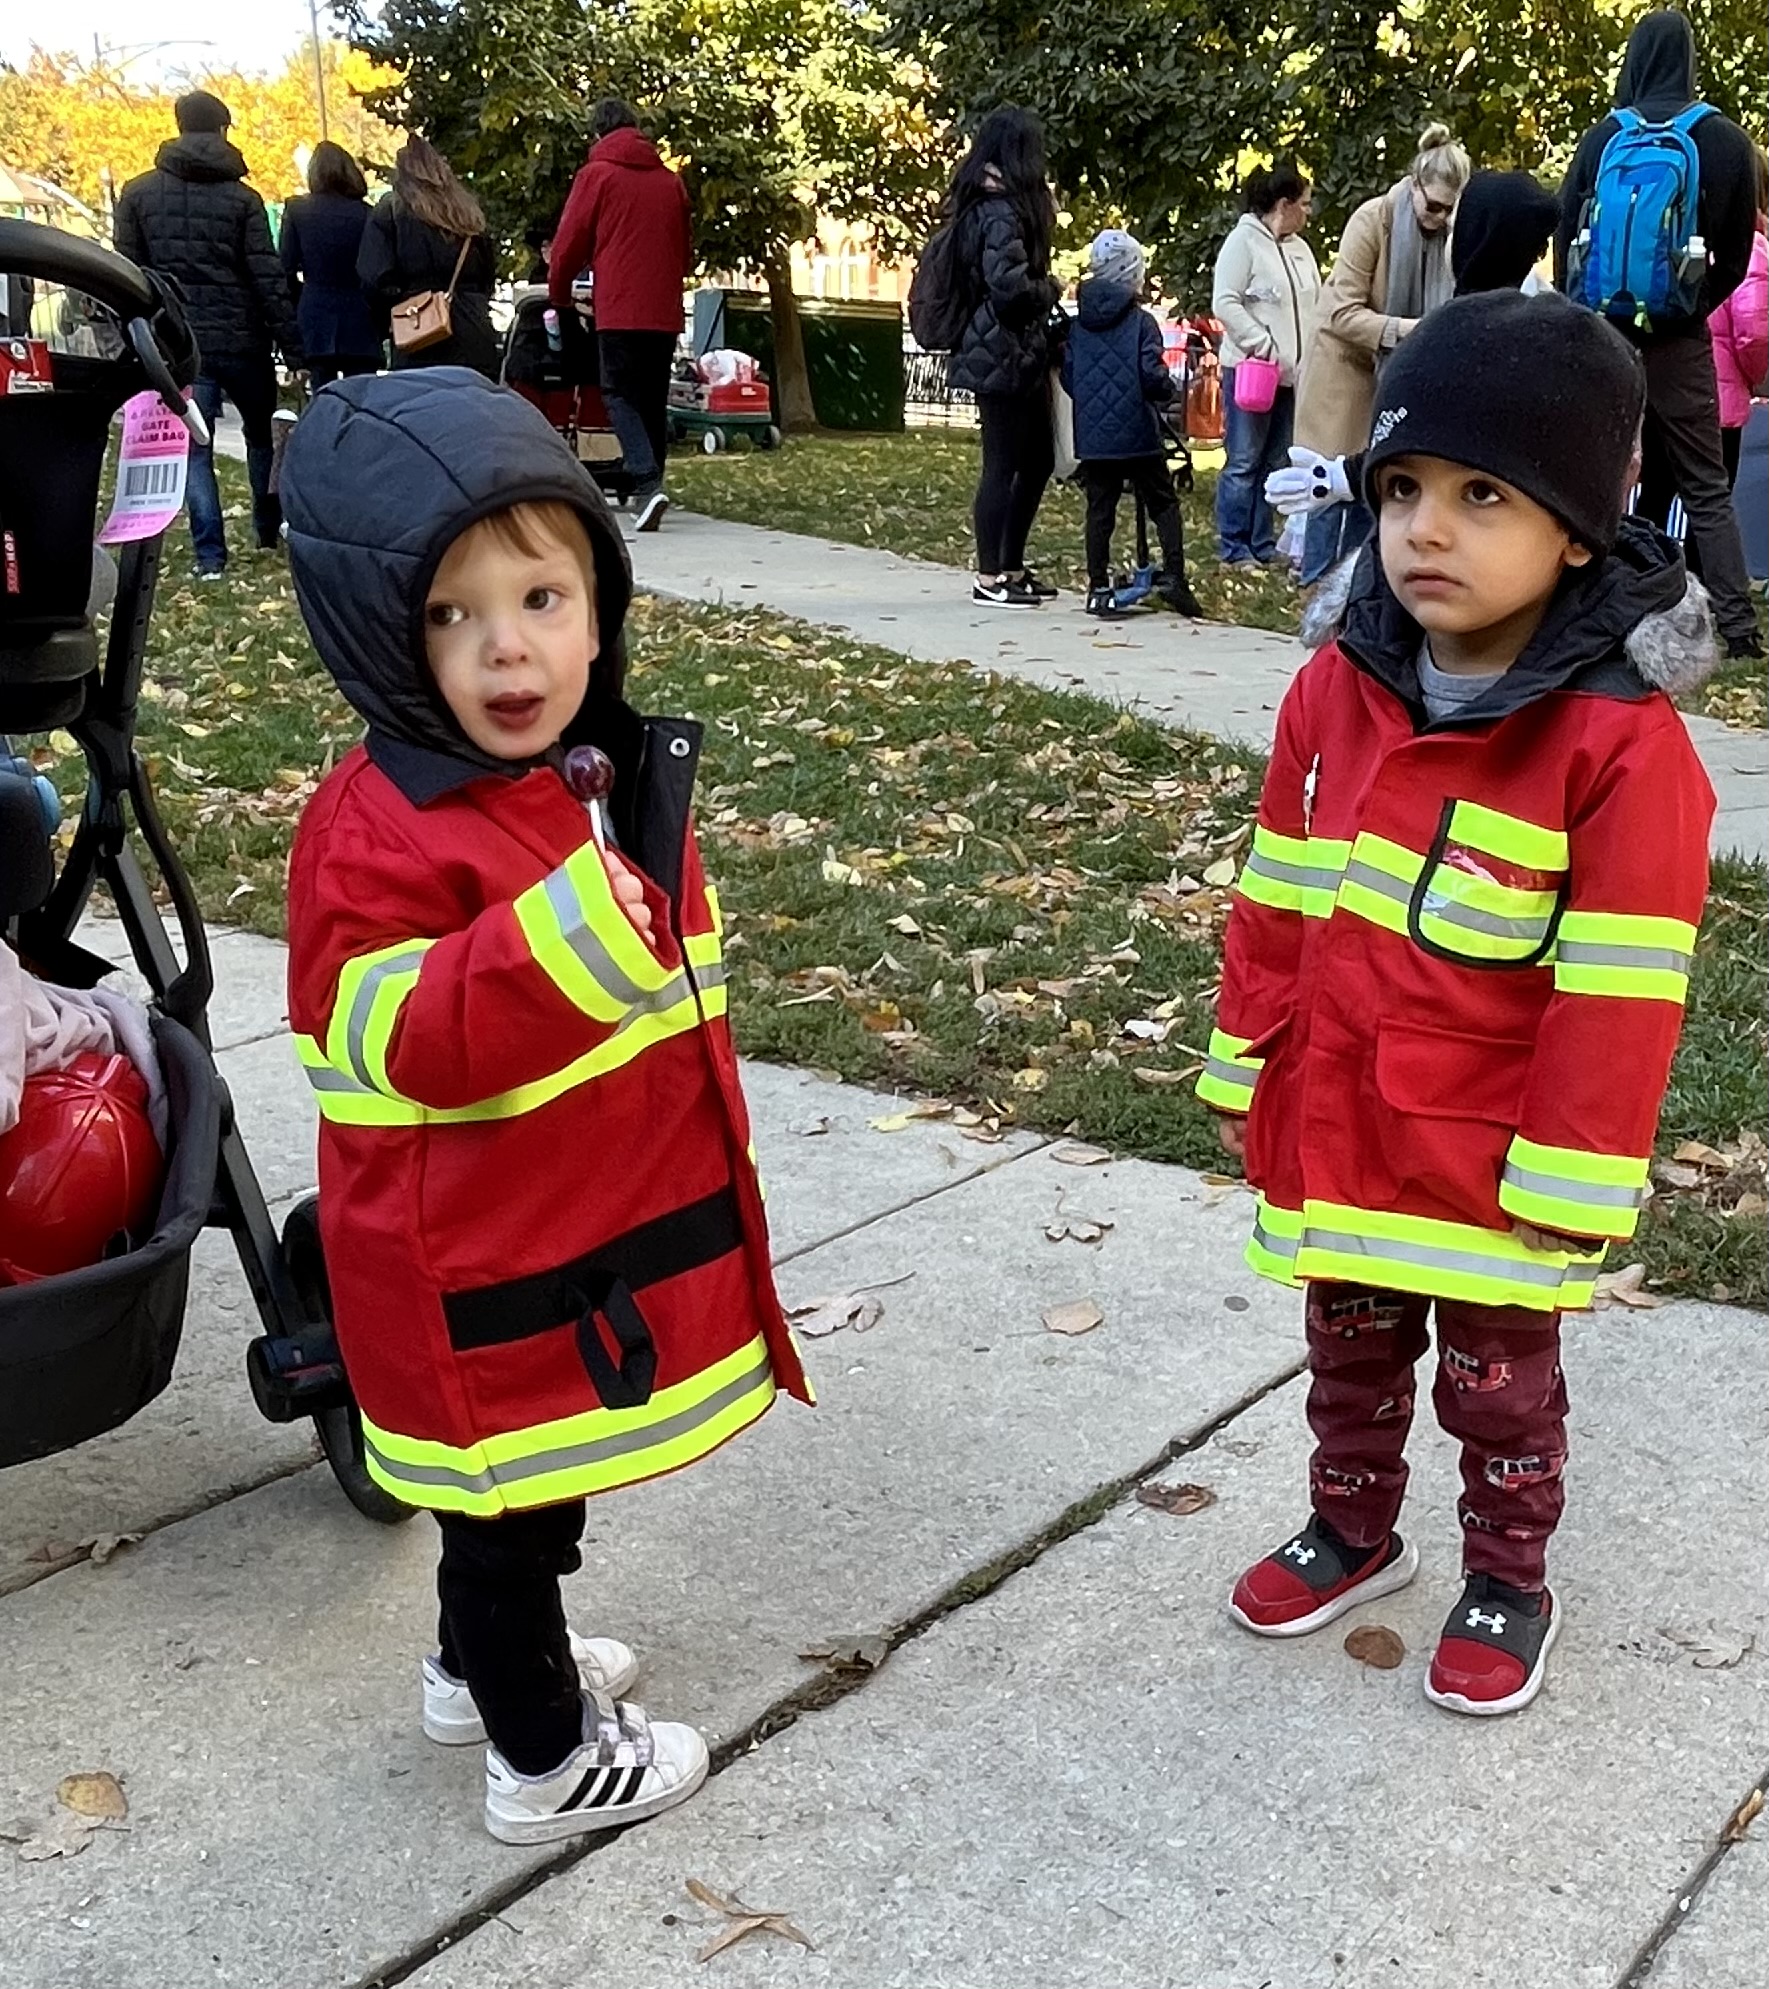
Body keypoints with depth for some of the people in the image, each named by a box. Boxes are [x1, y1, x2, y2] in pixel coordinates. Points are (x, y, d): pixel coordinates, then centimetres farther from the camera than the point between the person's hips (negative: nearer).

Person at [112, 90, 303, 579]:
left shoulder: (138, 193, 2)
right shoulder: (242, 198, -3)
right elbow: (268, 278, -6)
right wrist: (292, 345, -3)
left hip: (178, 342, 1)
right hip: (242, 341, -1)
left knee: (194, 447, 3)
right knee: (261, 433, 20)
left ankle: (209, 554, -4)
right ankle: (269, 529, 28)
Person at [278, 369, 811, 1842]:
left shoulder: (616, 773, 3)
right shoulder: (379, 830, -22)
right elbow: (400, 1047, -28)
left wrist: (703, 1162, 26)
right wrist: (567, 937, -41)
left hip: (607, 1219, 8)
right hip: (484, 1269, -8)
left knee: (531, 1488, 26)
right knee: (514, 1494, 10)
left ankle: (486, 1662, 49)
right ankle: (548, 1759, 30)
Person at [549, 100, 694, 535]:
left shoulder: (596, 175, 0)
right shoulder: (670, 180, 13)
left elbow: (569, 243, 1)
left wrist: (559, 295, 15)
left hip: (619, 308, -5)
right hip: (665, 310, 5)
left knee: (620, 395, -2)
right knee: (654, 399, 12)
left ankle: (647, 483, -20)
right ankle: (650, 481, 15)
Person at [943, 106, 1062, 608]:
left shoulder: (981, 204, 15)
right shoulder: (1002, 210, -15)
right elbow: (1010, 285, -25)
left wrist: (1045, 212, 10)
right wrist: (1052, 288, -7)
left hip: (1018, 355, 10)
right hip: (1004, 355, -10)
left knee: (1038, 461, 15)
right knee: (1003, 466, -4)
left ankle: (1011, 567, 22)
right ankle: (989, 579, 3)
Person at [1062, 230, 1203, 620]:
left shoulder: (1078, 324, 6)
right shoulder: (1141, 322, -8)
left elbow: (1067, 376, 6)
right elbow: (1152, 375, -14)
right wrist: (1171, 390, 6)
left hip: (1091, 437, 4)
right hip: (1137, 435, -4)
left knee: (1099, 509, 7)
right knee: (1163, 503, 5)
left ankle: (1099, 588, 7)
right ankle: (1173, 575, -6)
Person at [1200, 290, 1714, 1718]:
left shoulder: (1623, 744, -21)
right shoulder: (1337, 691, -3)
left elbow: (1619, 995, -19)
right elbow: (1277, 900, 5)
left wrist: (1573, 1181, -16)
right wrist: (1246, 1067, 7)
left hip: (1491, 1159, -5)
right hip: (1332, 1128, 5)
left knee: (1498, 1381, 16)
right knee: (1350, 1353, 23)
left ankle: (1509, 1580, 38)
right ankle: (1354, 1530, 45)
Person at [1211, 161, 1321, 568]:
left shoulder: (1299, 248, 16)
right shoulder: (1244, 241, -7)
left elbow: (1314, 304, 21)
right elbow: (1225, 303, -15)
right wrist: (1264, 345, -19)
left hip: (1290, 372, 8)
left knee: (1275, 462, 11)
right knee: (1244, 461, -5)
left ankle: (1263, 544, 17)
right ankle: (1234, 549, 0)